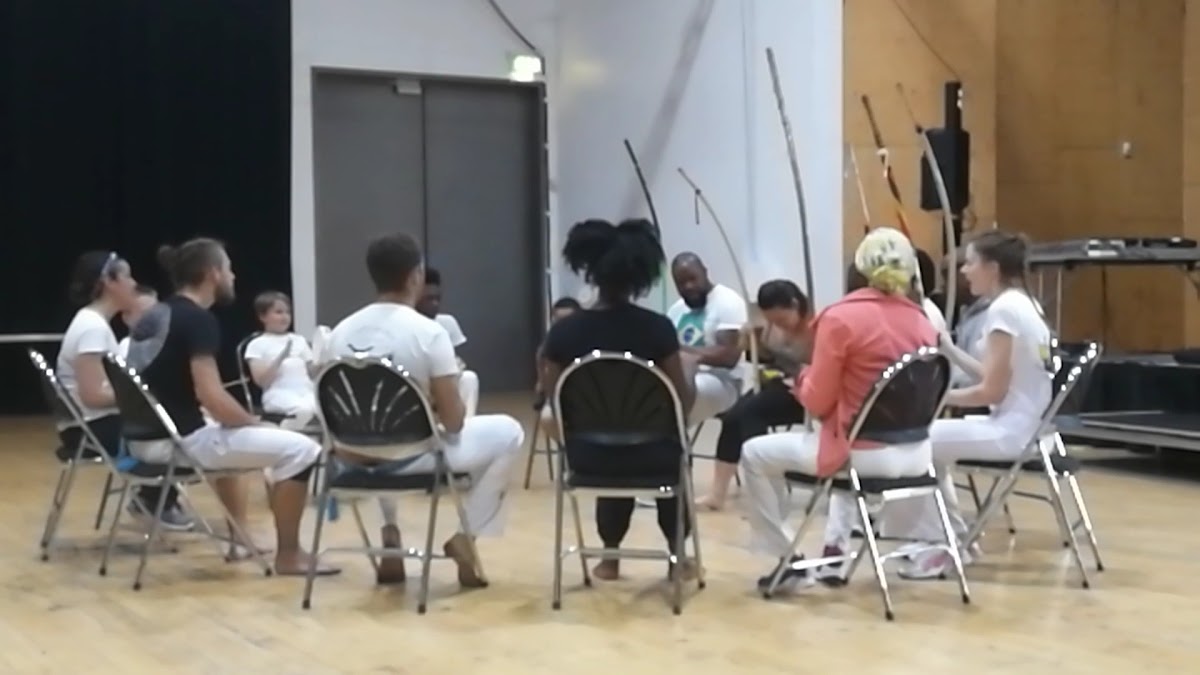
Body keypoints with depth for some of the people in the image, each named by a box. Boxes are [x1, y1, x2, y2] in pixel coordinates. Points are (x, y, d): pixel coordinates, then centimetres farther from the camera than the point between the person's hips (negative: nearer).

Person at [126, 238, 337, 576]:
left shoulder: (154, 315, 14)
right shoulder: (198, 319, -14)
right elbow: (211, 397, -22)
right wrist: (258, 424, -6)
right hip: (180, 439, -10)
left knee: (231, 437, 38)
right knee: (301, 450, -9)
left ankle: (240, 536, 36)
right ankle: (288, 555, 0)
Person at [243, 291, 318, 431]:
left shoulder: (299, 340, 22)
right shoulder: (258, 344, 8)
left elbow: (313, 372, 18)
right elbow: (261, 381, -4)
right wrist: (281, 358, -15)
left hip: (306, 392, 5)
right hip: (279, 395, -5)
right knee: (304, 409, -37)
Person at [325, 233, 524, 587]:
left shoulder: (342, 331, -2)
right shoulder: (428, 332, -16)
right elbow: (453, 421, -14)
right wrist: (447, 401, 10)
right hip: (413, 456, -5)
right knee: (508, 432, 15)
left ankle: (390, 533, 26)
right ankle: (466, 535, 11)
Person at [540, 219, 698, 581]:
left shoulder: (564, 331, -9)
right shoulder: (658, 328, -14)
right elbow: (683, 403, -4)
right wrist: (690, 365, 14)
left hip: (587, 457, 2)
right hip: (647, 456, -2)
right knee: (671, 452, 35)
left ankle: (610, 556, 39)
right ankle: (677, 556, 38)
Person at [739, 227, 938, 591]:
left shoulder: (840, 317, -11)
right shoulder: (922, 322, 5)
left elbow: (818, 401, -9)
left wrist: (802, 378, 13)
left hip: (864, 453, -6)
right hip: (914, 454, 7)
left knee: (755, 454, 11)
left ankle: (788, 559, 15)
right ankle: (835, 549, 33)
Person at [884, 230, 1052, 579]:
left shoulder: (1002, 310, -17)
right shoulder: (1023, 304, 12)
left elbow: (991, 391, -19)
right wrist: (948, 348, 11)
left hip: (1009, 430, -10)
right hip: (1022, 426, 10)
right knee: (930, 441, 23)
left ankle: (938, 544, 6)